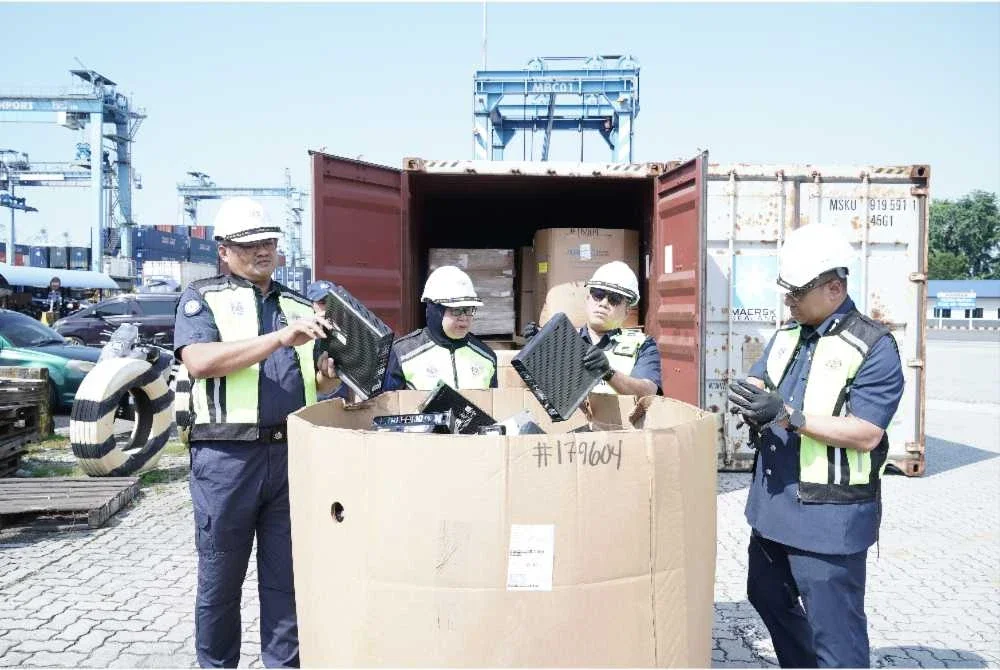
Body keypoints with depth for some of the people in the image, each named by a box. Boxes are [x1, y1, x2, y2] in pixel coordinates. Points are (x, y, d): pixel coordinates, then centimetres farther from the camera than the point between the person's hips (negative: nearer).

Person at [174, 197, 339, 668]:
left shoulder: (299, 305, 16)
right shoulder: (202, 297, 4)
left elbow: (317, 383, 20)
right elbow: (199, 361, -15)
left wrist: (328, 375, -5)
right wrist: (281, 338, -23)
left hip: (292, 454, 3)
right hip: (226, 456, -3)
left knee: (287, 577, 9)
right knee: (220, 580, 11)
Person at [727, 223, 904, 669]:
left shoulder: (874, 347, -14)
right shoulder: (788, 333, 9)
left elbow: (866, 434, -21)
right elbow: (757, 384, 12)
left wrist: (787, 414, -28)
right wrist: (751, 403, -12)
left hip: (830, 514, -8)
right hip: (773, 501, 8)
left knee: (834, 628, 3)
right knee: (766, 594, 24)